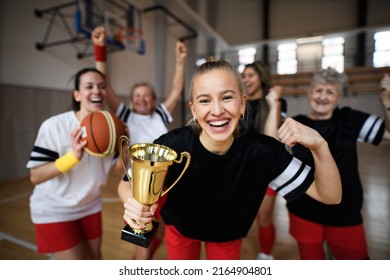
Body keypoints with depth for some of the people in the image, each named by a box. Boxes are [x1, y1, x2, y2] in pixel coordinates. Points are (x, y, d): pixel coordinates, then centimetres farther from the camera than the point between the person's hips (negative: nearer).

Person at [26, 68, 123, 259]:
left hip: (90, 207, 5)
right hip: (54, 212, -4)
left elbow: (118, 168, -6)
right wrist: (73, 156, -38)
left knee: (93, 260, 19)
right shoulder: (55, 126, -23)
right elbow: (35, 176, -22)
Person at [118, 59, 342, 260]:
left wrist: (319, 145, -42)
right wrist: (134, 203, -43)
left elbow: (330, 196, -24)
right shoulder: (172, 145, -37)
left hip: (229, 234, 1)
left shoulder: (262, 150, -32)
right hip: (180, 229, 0)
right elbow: (127, 184, -20)